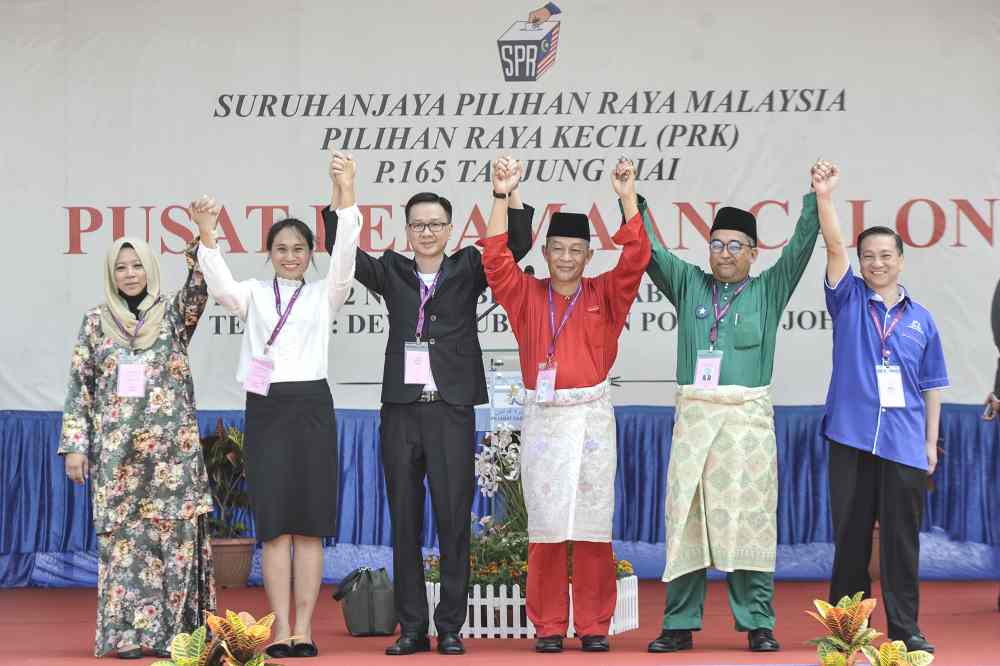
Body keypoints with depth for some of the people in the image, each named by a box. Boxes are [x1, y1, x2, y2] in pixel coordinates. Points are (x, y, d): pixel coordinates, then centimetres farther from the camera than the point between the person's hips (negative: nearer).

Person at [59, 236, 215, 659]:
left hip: (171, 446, 0)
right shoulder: (96, 322, 8)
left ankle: (171, 631, 4)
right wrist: (74, 444, -1)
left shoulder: (172, 315, 6)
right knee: (122, 536, 0)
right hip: (116, 450, 0)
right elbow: (80, 386, 6)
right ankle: (127, 633, 4)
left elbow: (197, 292, -16)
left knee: (175, 533, -3)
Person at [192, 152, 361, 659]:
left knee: (310, 522, -1)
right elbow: (221, 286, -10)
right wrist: (207, 235, -28)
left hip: (312, 406, 0)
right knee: (273, 523, -2)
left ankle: (304, 628, 2)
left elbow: (345, 254, -7)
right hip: (265, 408, 0)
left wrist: (346, 193, -21)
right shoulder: (253, 294, 11)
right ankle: (280, 630, -1)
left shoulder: (324, 294, 10)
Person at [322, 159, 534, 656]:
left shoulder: (467, 270, 7)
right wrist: (339, 193, -12)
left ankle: (450, 628, 5)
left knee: (454, 519, -1)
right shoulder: (392, 273, 11)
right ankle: (412, 628, 11)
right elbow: (340, 249, 0)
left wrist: (512, 191, -17)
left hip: (451, 409, -2)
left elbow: (517, 245, -4)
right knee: (405, 521, 5)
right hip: (401, 409, 2)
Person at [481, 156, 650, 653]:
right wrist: (502, 197, -13)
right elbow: (495, 259, -5)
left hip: (592, 416, 0)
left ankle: (593, 626, 7)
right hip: (543, 417, 0)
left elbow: (636, 258, -6)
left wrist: (627, 197, -13)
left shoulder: (604, 295, 6)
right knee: (545, 526, 0)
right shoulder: (527, 295, 7)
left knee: (593, 525, 0)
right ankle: (548, 626, 7)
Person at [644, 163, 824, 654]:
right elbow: (650, 250, 10)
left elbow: (800, 249, 1)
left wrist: (815, 199, -6)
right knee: (686, 517, -1)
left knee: (749, 518, -3)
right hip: (695, 415, 2)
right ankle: (680, 625, 4)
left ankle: (758, 624, 2)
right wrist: (632, 199, 1)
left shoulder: (769, 291, 10)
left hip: (749, 416, -1)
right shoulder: (689, 284, 14)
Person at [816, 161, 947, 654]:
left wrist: (931, 441, 7)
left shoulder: (920, 319, 9)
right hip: (852, 438, -1)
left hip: (905, 443, 1)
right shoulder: (849, 300, 6)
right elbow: (834, 248, -8)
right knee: (850, 534, 5)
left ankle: (904, 628, 10)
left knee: (902, 537, 3)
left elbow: (932, 386, 12)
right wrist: (824, 196, -20)